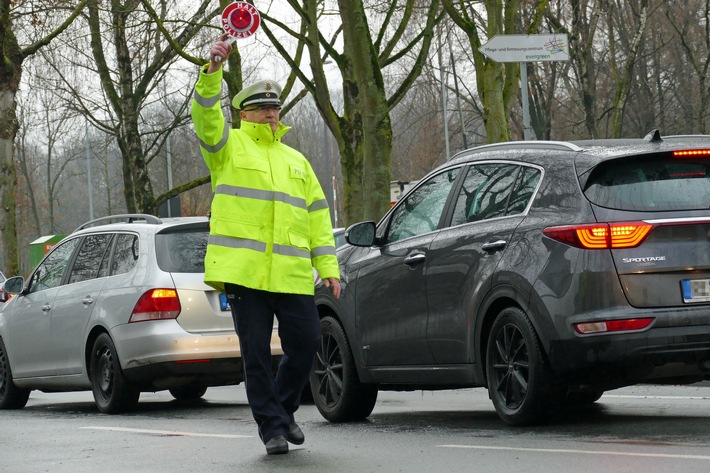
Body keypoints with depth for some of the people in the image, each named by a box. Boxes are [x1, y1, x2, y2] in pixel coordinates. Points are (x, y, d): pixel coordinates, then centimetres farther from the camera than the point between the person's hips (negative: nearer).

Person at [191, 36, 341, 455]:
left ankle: (284, 408, 23)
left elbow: (318, 216, 18)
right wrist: (213, 71, -27)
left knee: (306, 343, -1)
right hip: (243, 270, -4)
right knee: (256, 352, -2)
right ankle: (272, 427, 6)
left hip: (292, 274, 4)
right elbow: (205, 114, -11)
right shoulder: (229, 146, 10)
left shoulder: (296, 161, 22)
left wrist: (328, 267, 9)